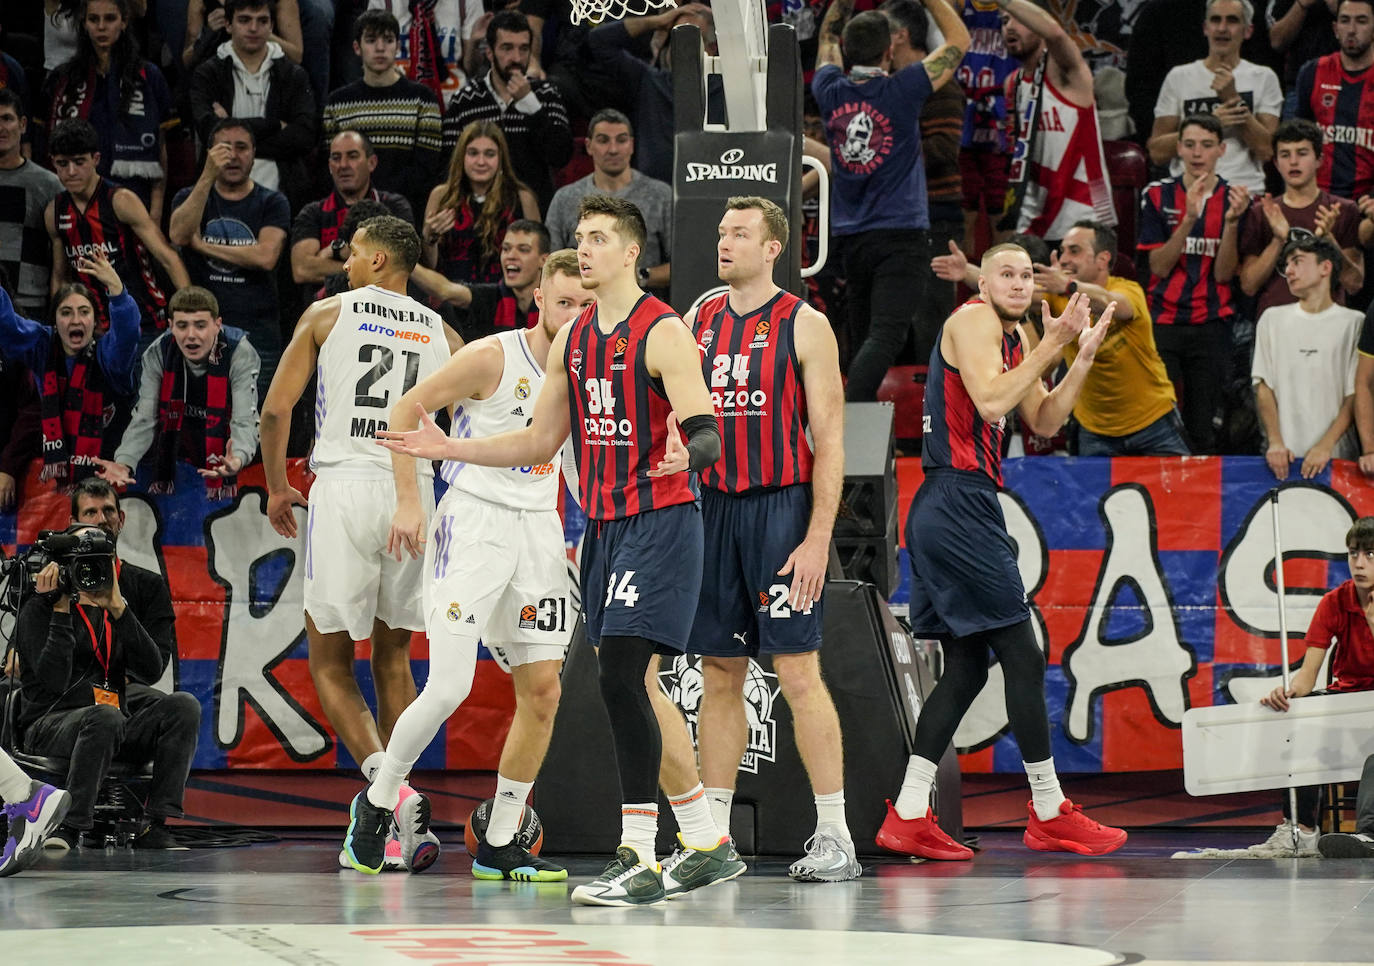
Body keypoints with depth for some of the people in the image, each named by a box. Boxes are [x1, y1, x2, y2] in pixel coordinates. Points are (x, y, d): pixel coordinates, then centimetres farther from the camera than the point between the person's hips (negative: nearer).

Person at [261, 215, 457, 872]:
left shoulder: (328, 314, 5)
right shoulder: (439, 332, 12)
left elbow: (275, 410, 2)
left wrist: (276, 488, 16)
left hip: (344, 488, -3)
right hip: (413, 492, 3)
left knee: (330, 662, 5)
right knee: (392, 658, 15)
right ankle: (396, 824, 10)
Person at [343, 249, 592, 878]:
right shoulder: (492, 357, -12)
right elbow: (405, 411, -6)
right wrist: (408, 502, -10)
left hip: (539, 530, 6)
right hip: (473, 524, -6)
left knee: (542, 693, 1)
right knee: (449, 687, -14)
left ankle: (498, 846, 10)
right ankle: (377, 802, 9)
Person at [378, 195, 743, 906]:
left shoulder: (663, 333, -11)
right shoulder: (573, 339, 13)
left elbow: (706, 436, -19)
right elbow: (539, 444, 19)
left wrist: (684, 455, -42)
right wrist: (447, 448, 11)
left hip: (659, 522, -9)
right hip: (604, 525, 9)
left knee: (621, 679, -17)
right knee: (635, 687, 11)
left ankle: (639, 861, -14)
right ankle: (707, 847, 23)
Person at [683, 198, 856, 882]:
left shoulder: (804, 326, -4)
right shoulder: (698, 322, 12)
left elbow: (830, 440, -7)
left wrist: (818, 538, -15)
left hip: (782, 506, -5)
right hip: (713, 507, 5)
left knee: (798, 671, -8)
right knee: (720, 674, 8)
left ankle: (834, 837, -4)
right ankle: (712, 837, 13)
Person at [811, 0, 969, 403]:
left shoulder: (831, 93, 3)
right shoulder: (900, 92, -10)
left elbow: (828, 36, 26)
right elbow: (959, 40, 1)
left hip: (849, 237, 6)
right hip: (902, 236, -6)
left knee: (862, 336, 14)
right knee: (885, 337, -16)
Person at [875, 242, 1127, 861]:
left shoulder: (1016, 338, 20)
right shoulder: (973, 320, -8)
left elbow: (1044, 423, 19)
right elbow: (990, 401, -21)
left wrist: (1084, 356, 8)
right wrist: (1052, 345, -18)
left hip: (958, 508, 10)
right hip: (958, 502, -10)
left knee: (965, 667, 10)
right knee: (1023, 657, -5)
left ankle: (908, 817, 6)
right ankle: (1049, 814, 0)